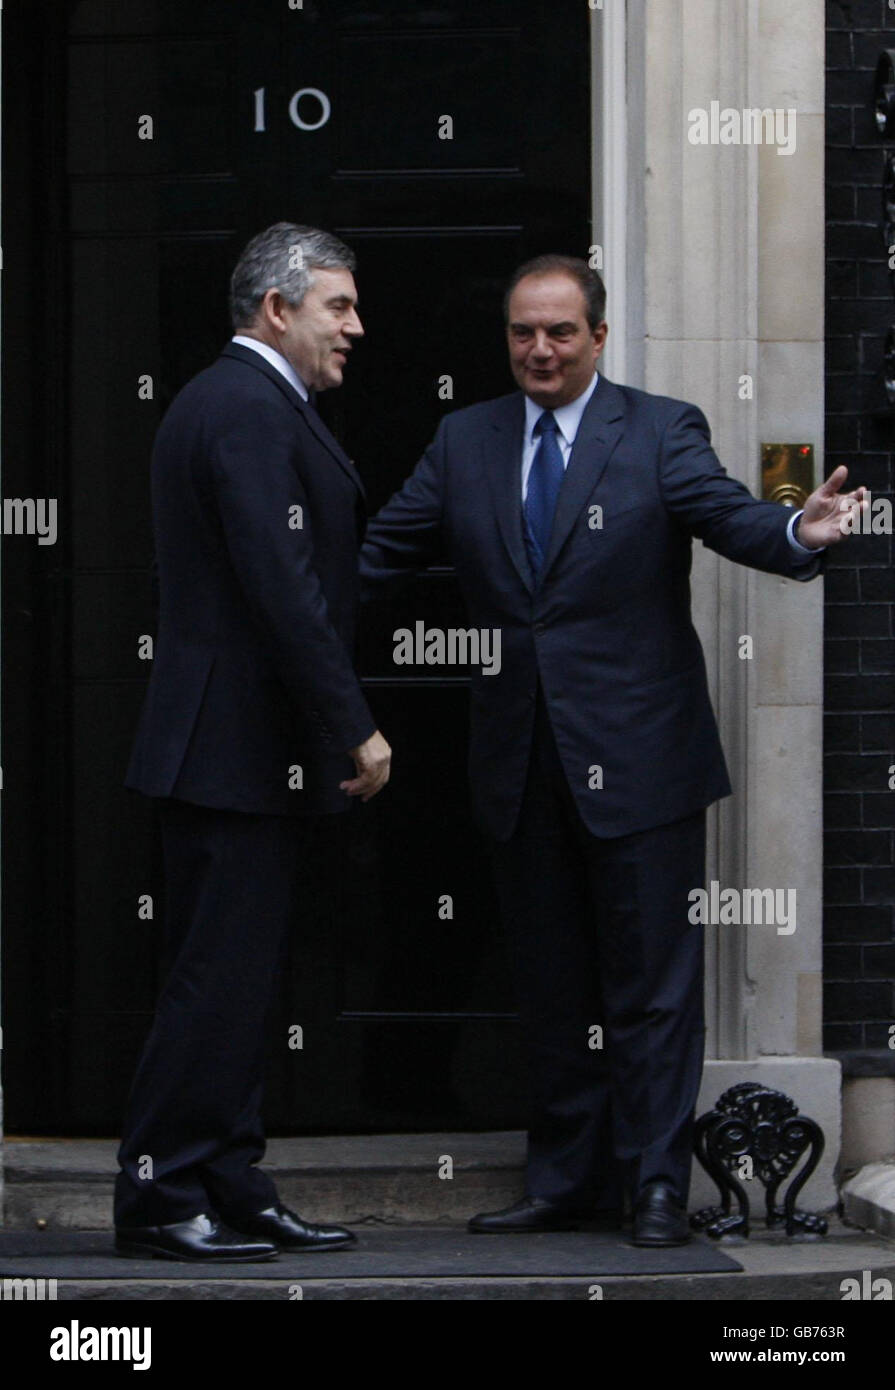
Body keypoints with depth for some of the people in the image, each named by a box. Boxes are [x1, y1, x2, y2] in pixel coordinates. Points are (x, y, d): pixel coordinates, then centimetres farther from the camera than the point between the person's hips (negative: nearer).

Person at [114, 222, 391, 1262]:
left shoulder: (224, 400, 19)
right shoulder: (251, 411, -14)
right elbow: (284, 589, -22)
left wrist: (336, 727, 18)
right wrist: (354, 728, -18)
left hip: (230, 747, 11)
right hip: (240, 745, -11)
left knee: (234, 980, 11)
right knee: (219, 976, -7)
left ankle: (231, 1194, 15)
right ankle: (159, 1197, -4)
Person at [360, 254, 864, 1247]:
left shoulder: (661, 431, -2)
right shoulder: (465, 442, 9)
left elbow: (726, 514, -17)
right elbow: (378, 554, 5)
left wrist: (798, 534, -39)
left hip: (635, 760, -4)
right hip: (521, 767, 4)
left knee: (651, 982, 0)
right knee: (550, 987, 13)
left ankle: (656, 1185, 7)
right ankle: (566, 1183, 22)